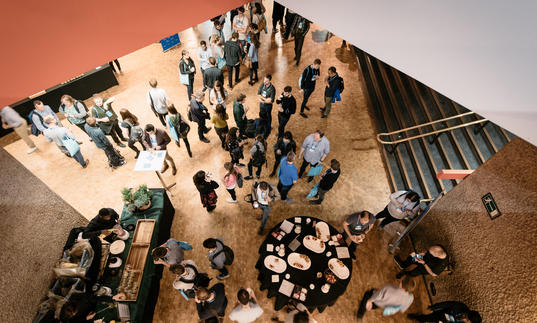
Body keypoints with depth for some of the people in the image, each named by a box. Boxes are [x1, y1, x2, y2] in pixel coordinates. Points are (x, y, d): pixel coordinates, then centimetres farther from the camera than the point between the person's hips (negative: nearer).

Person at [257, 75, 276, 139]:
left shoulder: (272, 89, -27)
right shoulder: (262, 85, -12)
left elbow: (270, 101, -27)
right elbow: (258, 94, -6)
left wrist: (262, 98, -19)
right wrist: (265, 99, -22)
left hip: (268, 105, -5)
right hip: (261, 104, 5)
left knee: (268, 118, 14)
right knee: (261, 115, 25)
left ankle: (267, 131, 36)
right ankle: (262, 126, 53)